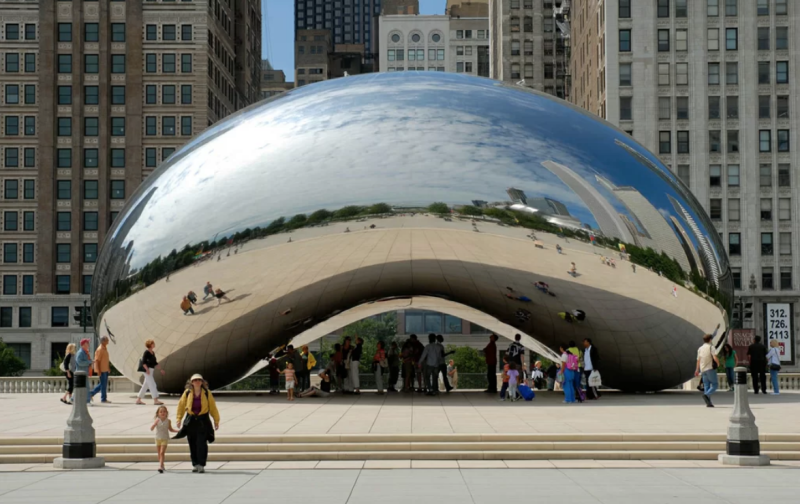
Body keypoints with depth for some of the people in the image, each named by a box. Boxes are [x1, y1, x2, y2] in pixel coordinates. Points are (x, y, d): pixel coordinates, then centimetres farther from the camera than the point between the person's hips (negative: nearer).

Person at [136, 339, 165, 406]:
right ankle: (155, 400, -13)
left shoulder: (153, 353, 15)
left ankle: (138, 399, 18)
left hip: (151, 371, 9)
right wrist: (147, 369, -29)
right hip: (147, 371, -9)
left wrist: (160, 369, 17)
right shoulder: (146, 352, -11)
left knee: (145, 385, 12)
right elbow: (143, 362, -18)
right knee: (152, 385, -11)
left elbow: (155, 363, 21)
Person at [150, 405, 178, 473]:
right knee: (159, 453, 11)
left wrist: (178, 431, 1)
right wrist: (155, 423, -28)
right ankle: (162, 465, 30)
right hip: (158, 439, 2)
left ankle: (160, 467, -21)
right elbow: (151, 429, -12)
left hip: (165, 439, -2)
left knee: (162, 453, -14)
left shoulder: (168, 421, -5)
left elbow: (170, 429, 12)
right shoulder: (157, 420, -6)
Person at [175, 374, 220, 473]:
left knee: (201, 443, -11)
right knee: (192, 444, 6)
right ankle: (196, 465, 16)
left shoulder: (207, 393, -2)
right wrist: (179, 419, 1)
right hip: (191, 420, 2)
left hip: (203, 421, -2)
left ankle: (201, 465, -9)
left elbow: (213, 407, 3)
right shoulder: (187, 393, 1)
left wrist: (216, 421, 3)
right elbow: (181, 405, 7)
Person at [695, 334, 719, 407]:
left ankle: (709, 403, 0)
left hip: (703, 370, 6)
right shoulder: (711, 347, -6)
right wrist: (718, 363, 4)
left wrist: (697, 370, 20)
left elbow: (698, 360, 11)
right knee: (714, 385, -1)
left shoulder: (700, 349, 11)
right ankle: (706, 395, -25)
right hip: (710, 368, -6)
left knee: (706, 386, 7)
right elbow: (715, 358, -16)